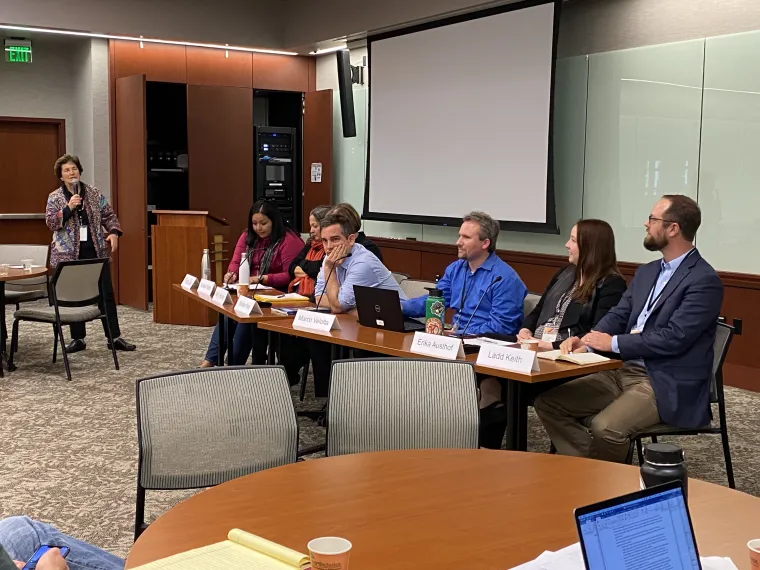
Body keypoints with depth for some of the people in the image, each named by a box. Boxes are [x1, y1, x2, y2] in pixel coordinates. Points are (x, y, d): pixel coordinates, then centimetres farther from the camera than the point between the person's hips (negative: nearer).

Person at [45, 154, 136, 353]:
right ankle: (78, 339, 15)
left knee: (106, 294, 2)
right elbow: (50, 222, -7)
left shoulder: (94, 193, 7)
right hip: (69, 254, -1)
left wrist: (114, 232, -7)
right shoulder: (54, 197, 2)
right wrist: (68, 207, -19)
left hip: (97, 251, 1)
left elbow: (108, 215, 10)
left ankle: (114, 337, 9)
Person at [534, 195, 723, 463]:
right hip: (625, 372, 8)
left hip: (669, 386, -8)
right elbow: (618, 315, 11)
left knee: (605, 428, -32)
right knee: (547, 401, -4)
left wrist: (613, 343, -14)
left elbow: (673, 338, -20)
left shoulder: (704, 280, -13)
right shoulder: (646, 272, 14)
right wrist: (586, 341, -9)